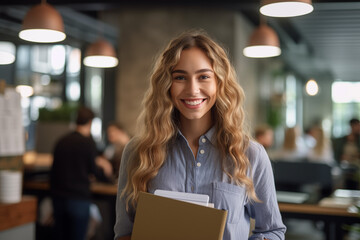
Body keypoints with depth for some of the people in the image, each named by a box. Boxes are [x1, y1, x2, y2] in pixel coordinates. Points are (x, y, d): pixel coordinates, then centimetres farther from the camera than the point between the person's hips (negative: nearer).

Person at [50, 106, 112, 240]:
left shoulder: (61, 141, 7)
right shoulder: (88, 142, -10)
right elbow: (92, 169, -6)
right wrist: (104, 171, 16)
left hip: (58, 197, 5)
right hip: (78, 197, -5)